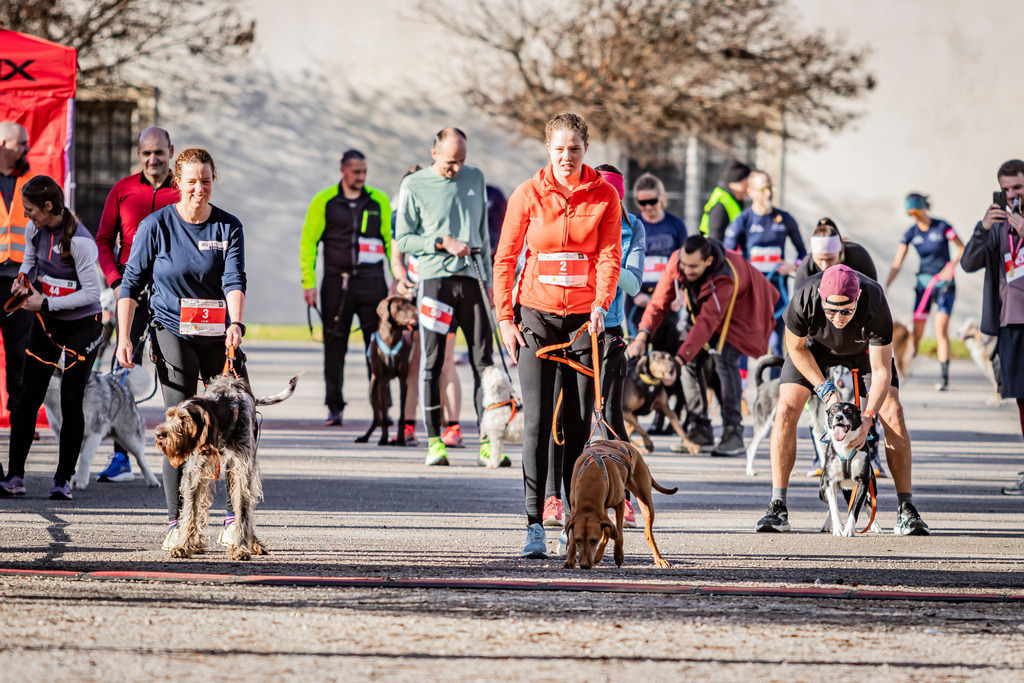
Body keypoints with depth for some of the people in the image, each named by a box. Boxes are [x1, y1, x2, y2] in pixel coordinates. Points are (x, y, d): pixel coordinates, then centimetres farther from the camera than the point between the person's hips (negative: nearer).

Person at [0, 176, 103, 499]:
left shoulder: (79, 241, -23)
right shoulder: (34, 229, -2)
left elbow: (92, 293, -20)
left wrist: (46, 303, -19)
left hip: (82, 324, -6)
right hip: (45, 323, 6)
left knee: (71, 401, -3)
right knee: (28, 397, 0)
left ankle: (64, 478, 6)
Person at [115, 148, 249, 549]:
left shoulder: (228, 227, 3)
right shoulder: (156, 226, -1)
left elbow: (234, 280, -9)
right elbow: (131, 282, 3)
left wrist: (235, 323, -27)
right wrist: (123, 337, -5)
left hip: (219, 336, 2)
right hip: (173, 332, -2)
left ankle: (236, 522, 5)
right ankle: (177, 523, -5)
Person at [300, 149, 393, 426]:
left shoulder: (379, 201, 9)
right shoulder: (323, 201, 5)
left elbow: (391, 241, 13)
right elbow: (308, 242, 5)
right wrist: (308, 282, -3)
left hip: (371, 281, 0)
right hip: (336, 282, 0)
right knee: (334, 346, 2)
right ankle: (335, 408, 10)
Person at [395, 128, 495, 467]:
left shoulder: (475, 178, 14)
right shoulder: (414, 185, 2)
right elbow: (403, 239, 1)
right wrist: (443, 242, -12)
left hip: (471, 278, 3)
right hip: (434, 277, -3)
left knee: (483, 362, -2)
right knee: (432, 363, -3)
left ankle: (488, 443, -2)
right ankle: (434, 441, 2)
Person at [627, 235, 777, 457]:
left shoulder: (724, 278, -42)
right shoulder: (677, 261, -26)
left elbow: (706, 323, -44)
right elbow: (660, 301, -19)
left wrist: (678, 358, -50)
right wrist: (642, 337, -30)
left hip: (739, 310, -6)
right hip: (702, 307, 6)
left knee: (724, 361, -24)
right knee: (691, 361, -6)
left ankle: (733, 434, -21)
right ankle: (700, 429, 4)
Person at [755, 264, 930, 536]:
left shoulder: (875, 303, -40)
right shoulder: (804, 299, -39)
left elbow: (881, 371, -32)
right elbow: (796, 348, -17)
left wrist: (867, 418, -42)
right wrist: (825, 390, -22)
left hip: (864, 348, 0)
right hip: (816, 345, 0)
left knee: (892, 414, -16)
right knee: (786, 410, -17)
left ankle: (906, 511, -11)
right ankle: (777, 508, -12)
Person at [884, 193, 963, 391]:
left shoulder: (942, 227, -8)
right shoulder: (911, 233, 1)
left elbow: (962, 249, -1)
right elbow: (897, 263, -2)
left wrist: (951, 265, -19)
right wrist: (885, 288, -12)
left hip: (944, 283, -3)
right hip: (923, 283, 3)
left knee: (941, 329, -16)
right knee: (917, 332, -1)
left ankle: (944, 376, -15)